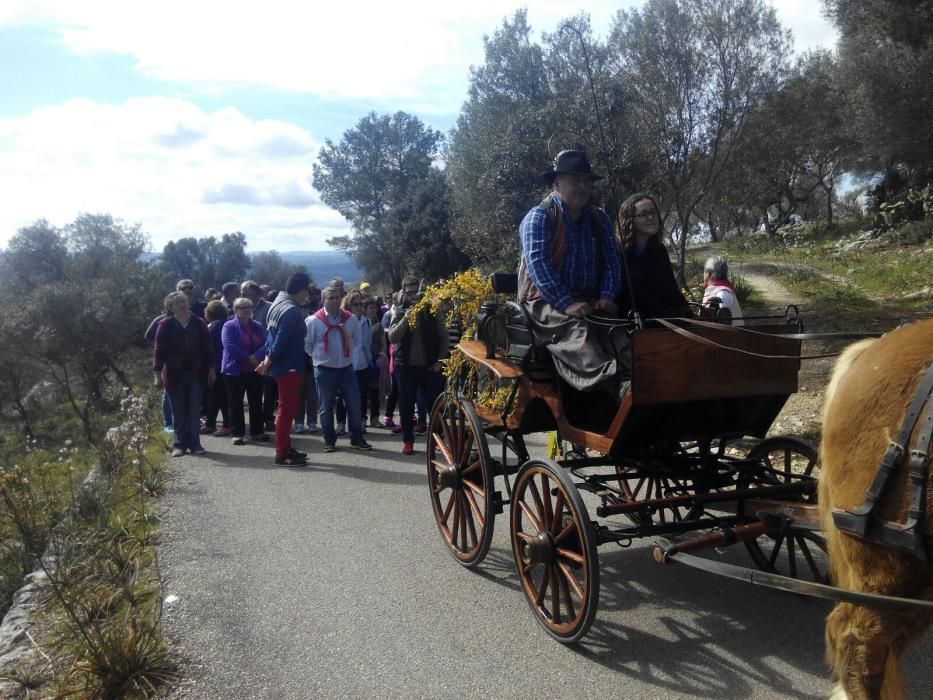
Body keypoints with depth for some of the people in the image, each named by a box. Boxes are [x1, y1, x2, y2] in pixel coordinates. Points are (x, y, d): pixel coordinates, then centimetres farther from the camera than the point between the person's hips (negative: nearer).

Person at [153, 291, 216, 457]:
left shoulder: (199, 324, 2)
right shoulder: (165, 326, -2)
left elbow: (207, 348, 5)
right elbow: (159, 351, -4)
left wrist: (211, 369, 3)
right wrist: (158, 373, -10)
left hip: (196, 374, 1)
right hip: (175, 375, -1)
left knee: (195, 411, 4)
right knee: (178, 412, 5)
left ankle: (194, 443, 11)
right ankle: (179, 444, 13)